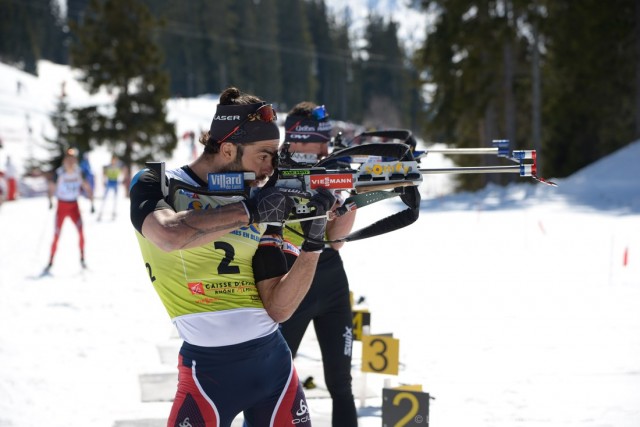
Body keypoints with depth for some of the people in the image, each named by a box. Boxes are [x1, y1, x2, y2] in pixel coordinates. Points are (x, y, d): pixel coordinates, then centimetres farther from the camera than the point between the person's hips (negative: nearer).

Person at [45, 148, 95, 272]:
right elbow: (51, 189, -9)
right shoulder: (59, 173, -11)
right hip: (61, 206, -2)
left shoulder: (79, 172, -2)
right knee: (56, 235, -2)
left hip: (74, 206, 2)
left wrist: (92, 203, -3)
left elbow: (87, 187, 5)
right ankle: (50, 262, 11)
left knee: (81, 230, -19)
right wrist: (50, 201, -26)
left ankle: (82, 259, -10)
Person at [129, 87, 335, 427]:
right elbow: (170, 236, -26)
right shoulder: (156, 184, -3)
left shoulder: (262, 206, 9)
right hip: (209, 369, -5)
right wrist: (248, 211, -19)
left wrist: (312, 244, -7)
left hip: (275, 361, 5)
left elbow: (277, 309, 4)